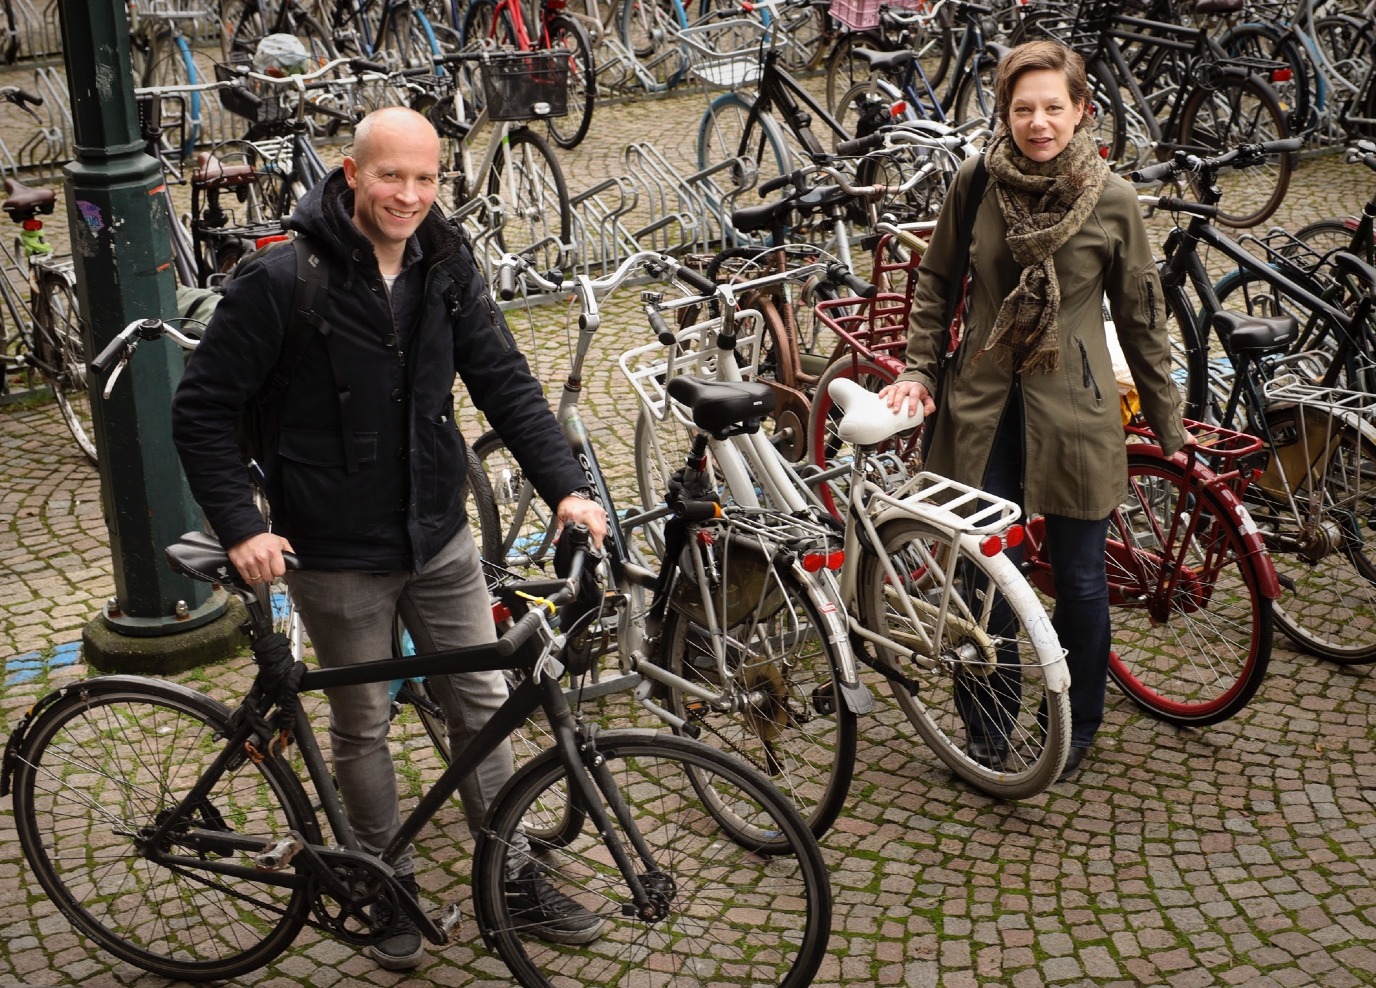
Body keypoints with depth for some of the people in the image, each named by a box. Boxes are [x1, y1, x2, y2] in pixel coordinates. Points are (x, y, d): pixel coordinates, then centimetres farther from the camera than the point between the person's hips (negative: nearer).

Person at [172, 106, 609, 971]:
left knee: (483, 705, 13)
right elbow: (202, 411, -12)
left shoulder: (447, 265, -4)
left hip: (441, 540, 4)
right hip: (339, 556, -4)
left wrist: (565, 484, -14)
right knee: (363, 727, 12)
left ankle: (515, 876, 29)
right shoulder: (282, 280, -18)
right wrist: (242, 527, -20)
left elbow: (504, 380, -2)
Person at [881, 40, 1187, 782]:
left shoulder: (1112, 201, -7)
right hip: (983, 406, 1)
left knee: (1079, 579, 8)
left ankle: (1077, 727, 30)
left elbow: (1141, 319, 1)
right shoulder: (975, 184, -4)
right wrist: (919, 370, 1)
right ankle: (986, 727, 24)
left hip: (1073, 411, -1)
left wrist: (1167, 423, 6)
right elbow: (936, 284, 10)